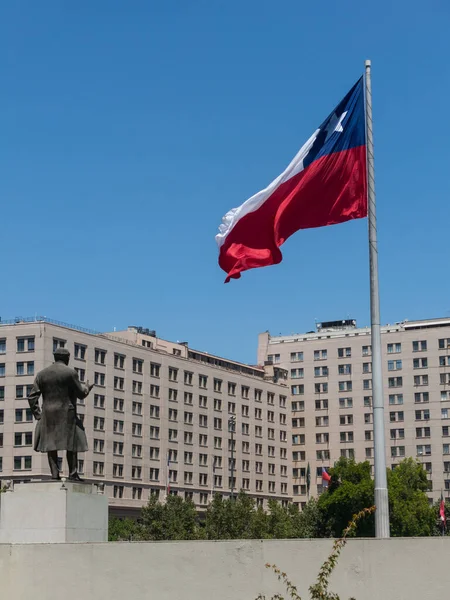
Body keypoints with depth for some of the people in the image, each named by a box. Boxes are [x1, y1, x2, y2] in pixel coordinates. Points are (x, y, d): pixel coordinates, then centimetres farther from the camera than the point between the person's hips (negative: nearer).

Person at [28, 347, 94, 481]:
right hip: (66, 414, -3)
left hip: (47, 415, 3)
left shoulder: (42, 374, 8)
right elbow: (80, 394, -1)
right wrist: (86, 388, 20)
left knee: (50, 444, 8)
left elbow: (32, 397, 4)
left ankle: (54, 472, 3)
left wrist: (37, 414, 9)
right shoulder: (71, 373, -4)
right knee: (72, 444, 3)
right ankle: (73, 473, -1)